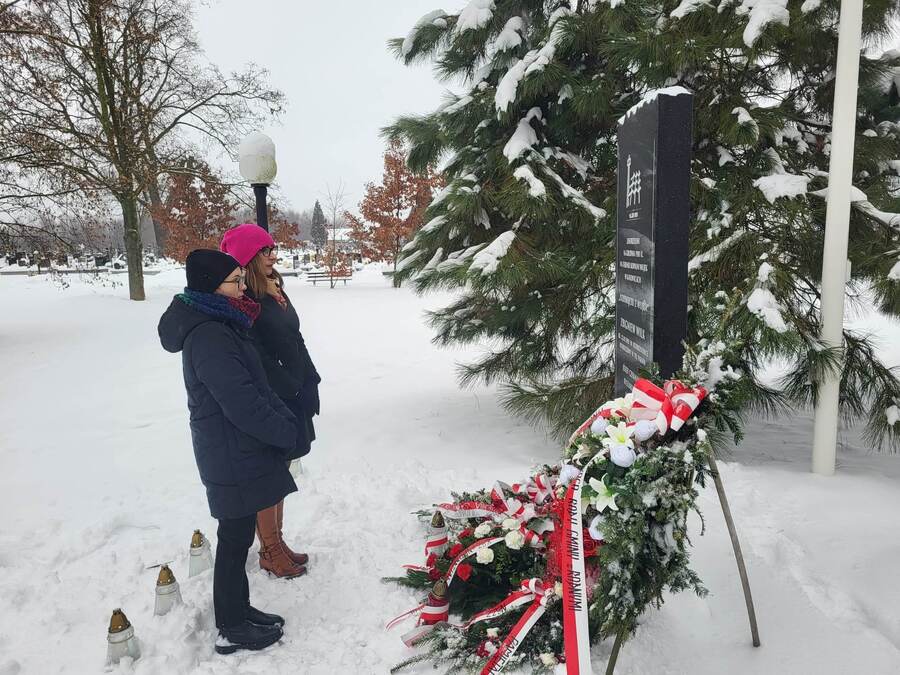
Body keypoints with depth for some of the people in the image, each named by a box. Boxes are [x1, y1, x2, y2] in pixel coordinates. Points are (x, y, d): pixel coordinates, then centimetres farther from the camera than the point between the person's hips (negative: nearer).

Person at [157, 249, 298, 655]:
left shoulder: (218, 324, 8)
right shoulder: (208, 337, -24)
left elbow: (252, 385, 12)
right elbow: (242, 403, -26)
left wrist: (282, 419, 3)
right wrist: (287, 431, -13)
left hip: (235, 451, 9)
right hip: (232, 458, -9)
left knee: (238, 535, 20)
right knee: (235, 539, 5)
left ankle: (238, 609, 36)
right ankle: (232, 629, 21)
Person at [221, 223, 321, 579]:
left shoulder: (275, 289, 10)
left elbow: (294, 340, 13)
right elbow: (256, 357, -21)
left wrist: (309, 383, 9)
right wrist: (289, 389, -18)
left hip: (292, 397, 8)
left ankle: (277, 541, 31)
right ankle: (269, 550, 21)